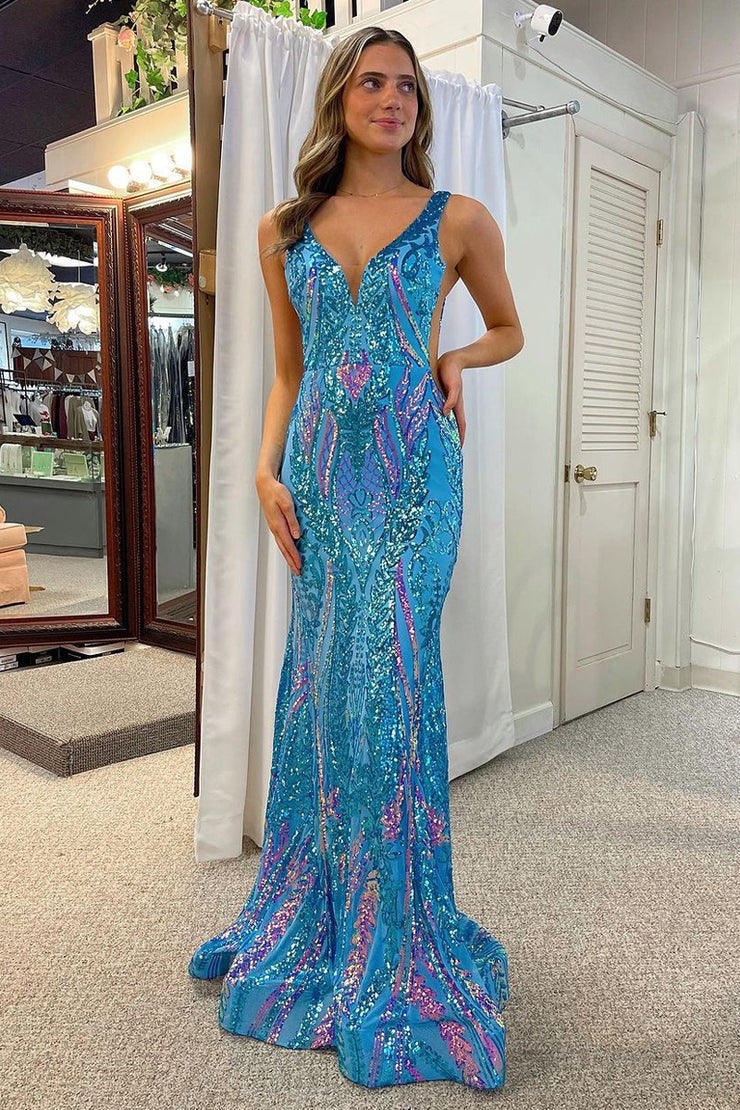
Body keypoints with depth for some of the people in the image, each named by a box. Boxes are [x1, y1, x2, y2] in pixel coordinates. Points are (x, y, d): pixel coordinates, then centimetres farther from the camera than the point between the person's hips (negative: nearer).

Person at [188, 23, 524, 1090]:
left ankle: (393, 950, 10)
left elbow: (509, 331, 18)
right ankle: (313, 917, 27)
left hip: (410, 472, -3)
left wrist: (451, 359, -2)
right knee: (320, 689, 6)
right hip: (319, 474, 3)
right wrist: (267, 472, 1)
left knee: (383, 687, -7)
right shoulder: (284, 231, 12)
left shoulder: (458, 221, 6)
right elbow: (288, 372, 14)